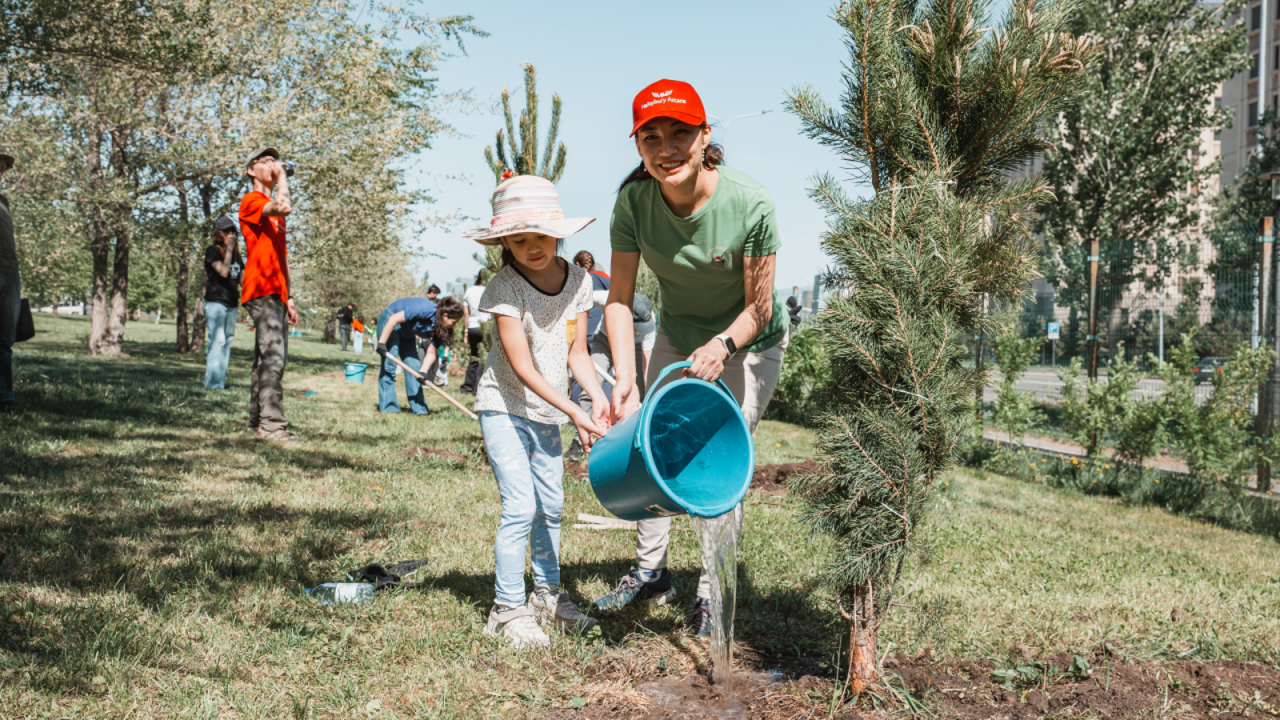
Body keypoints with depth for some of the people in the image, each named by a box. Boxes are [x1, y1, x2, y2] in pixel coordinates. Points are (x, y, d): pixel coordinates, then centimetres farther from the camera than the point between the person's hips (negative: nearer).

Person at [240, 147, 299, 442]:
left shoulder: (273, 208, 25)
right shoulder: (251, 201, -3)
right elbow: (284, 207, -26)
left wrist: (289, 298, 20)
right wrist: (281, 176, -10)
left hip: (276, 293, 10)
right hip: (261, 290, -10)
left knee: (267, 357, 11)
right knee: (273, 355, -17)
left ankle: (257, 418, 16)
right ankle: (271, 423, -21)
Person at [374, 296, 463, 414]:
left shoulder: (439, 327, -11)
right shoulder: (425, 309, -33)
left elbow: (431, 353, -10)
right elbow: (394, 319, -31)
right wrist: (381, 343, -29)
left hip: (407, 332, 8)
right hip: (389, 323, -8)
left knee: (414, 367, 2)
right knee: (389, 365, -12)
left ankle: (419, 407, 5)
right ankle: (387, 407, -8)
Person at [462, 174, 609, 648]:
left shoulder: (577, 280, -3)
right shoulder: (504, 288, -19)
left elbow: (576, 350, 3)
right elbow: (522, 366, -22)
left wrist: (597, 396, -14)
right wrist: (573, 412, -27)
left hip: (547, 413, 6)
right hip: (504, 409, -6)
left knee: (551, 505, 13)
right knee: (520, 507, -11)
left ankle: (548, 596, 28)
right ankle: (508, 609, 0)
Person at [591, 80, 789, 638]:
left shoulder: (750, 205, -32)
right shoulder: (634, 201, -24)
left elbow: (758, 307, -22)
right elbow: (620, 298, -21)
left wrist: (722, 345, -42)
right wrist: (625, 379, -34)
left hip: (748, 344, -4)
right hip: (677, 339, 4)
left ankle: (710, 594, 12)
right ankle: (650, 571, 30)